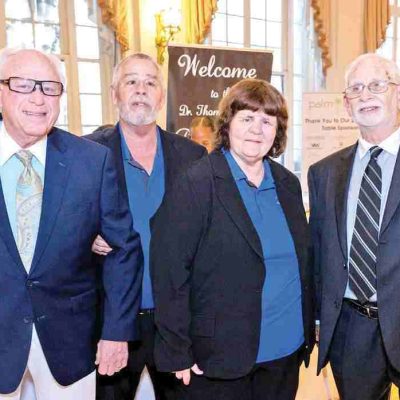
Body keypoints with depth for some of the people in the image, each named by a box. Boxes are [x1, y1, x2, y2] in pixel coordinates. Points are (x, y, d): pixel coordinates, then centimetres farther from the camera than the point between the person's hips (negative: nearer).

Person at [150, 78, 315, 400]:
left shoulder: (288, 184, 5)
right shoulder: (195, 184, -14)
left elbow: (303, 261, 10)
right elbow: (170, 270, -15)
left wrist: (309, 329, 10)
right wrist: (177, 352, -14)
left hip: (287, 348, 6)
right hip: (220, 354, -5)